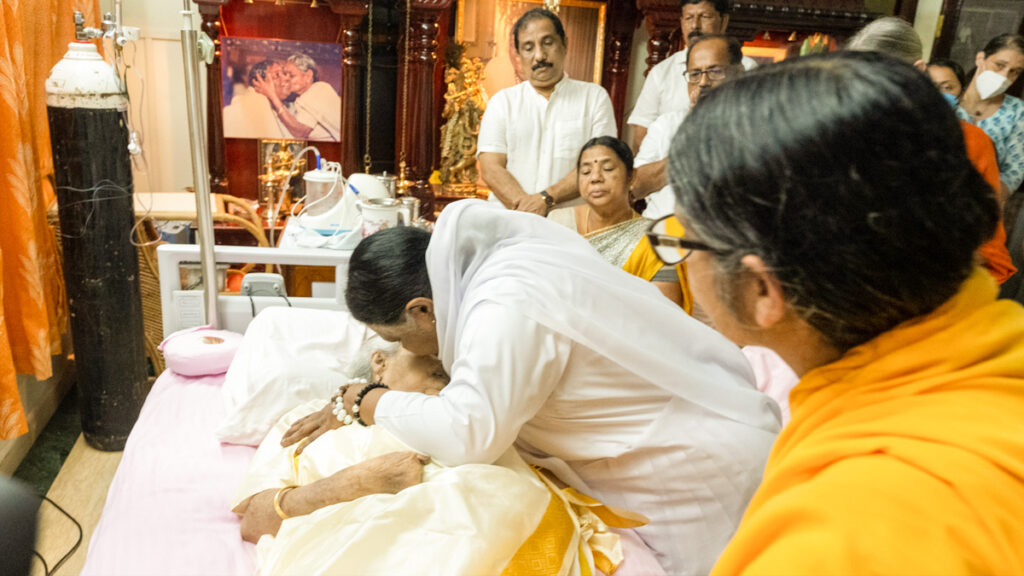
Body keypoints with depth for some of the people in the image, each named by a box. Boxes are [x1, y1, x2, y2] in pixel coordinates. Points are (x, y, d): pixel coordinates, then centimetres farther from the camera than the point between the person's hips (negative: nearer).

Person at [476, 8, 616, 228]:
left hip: (571, 220, -1)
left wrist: (546, 198, -13)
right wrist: (525, 206, -13)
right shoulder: (502, 101, 16)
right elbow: (491, 168, 4)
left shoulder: (594, 97, 13)